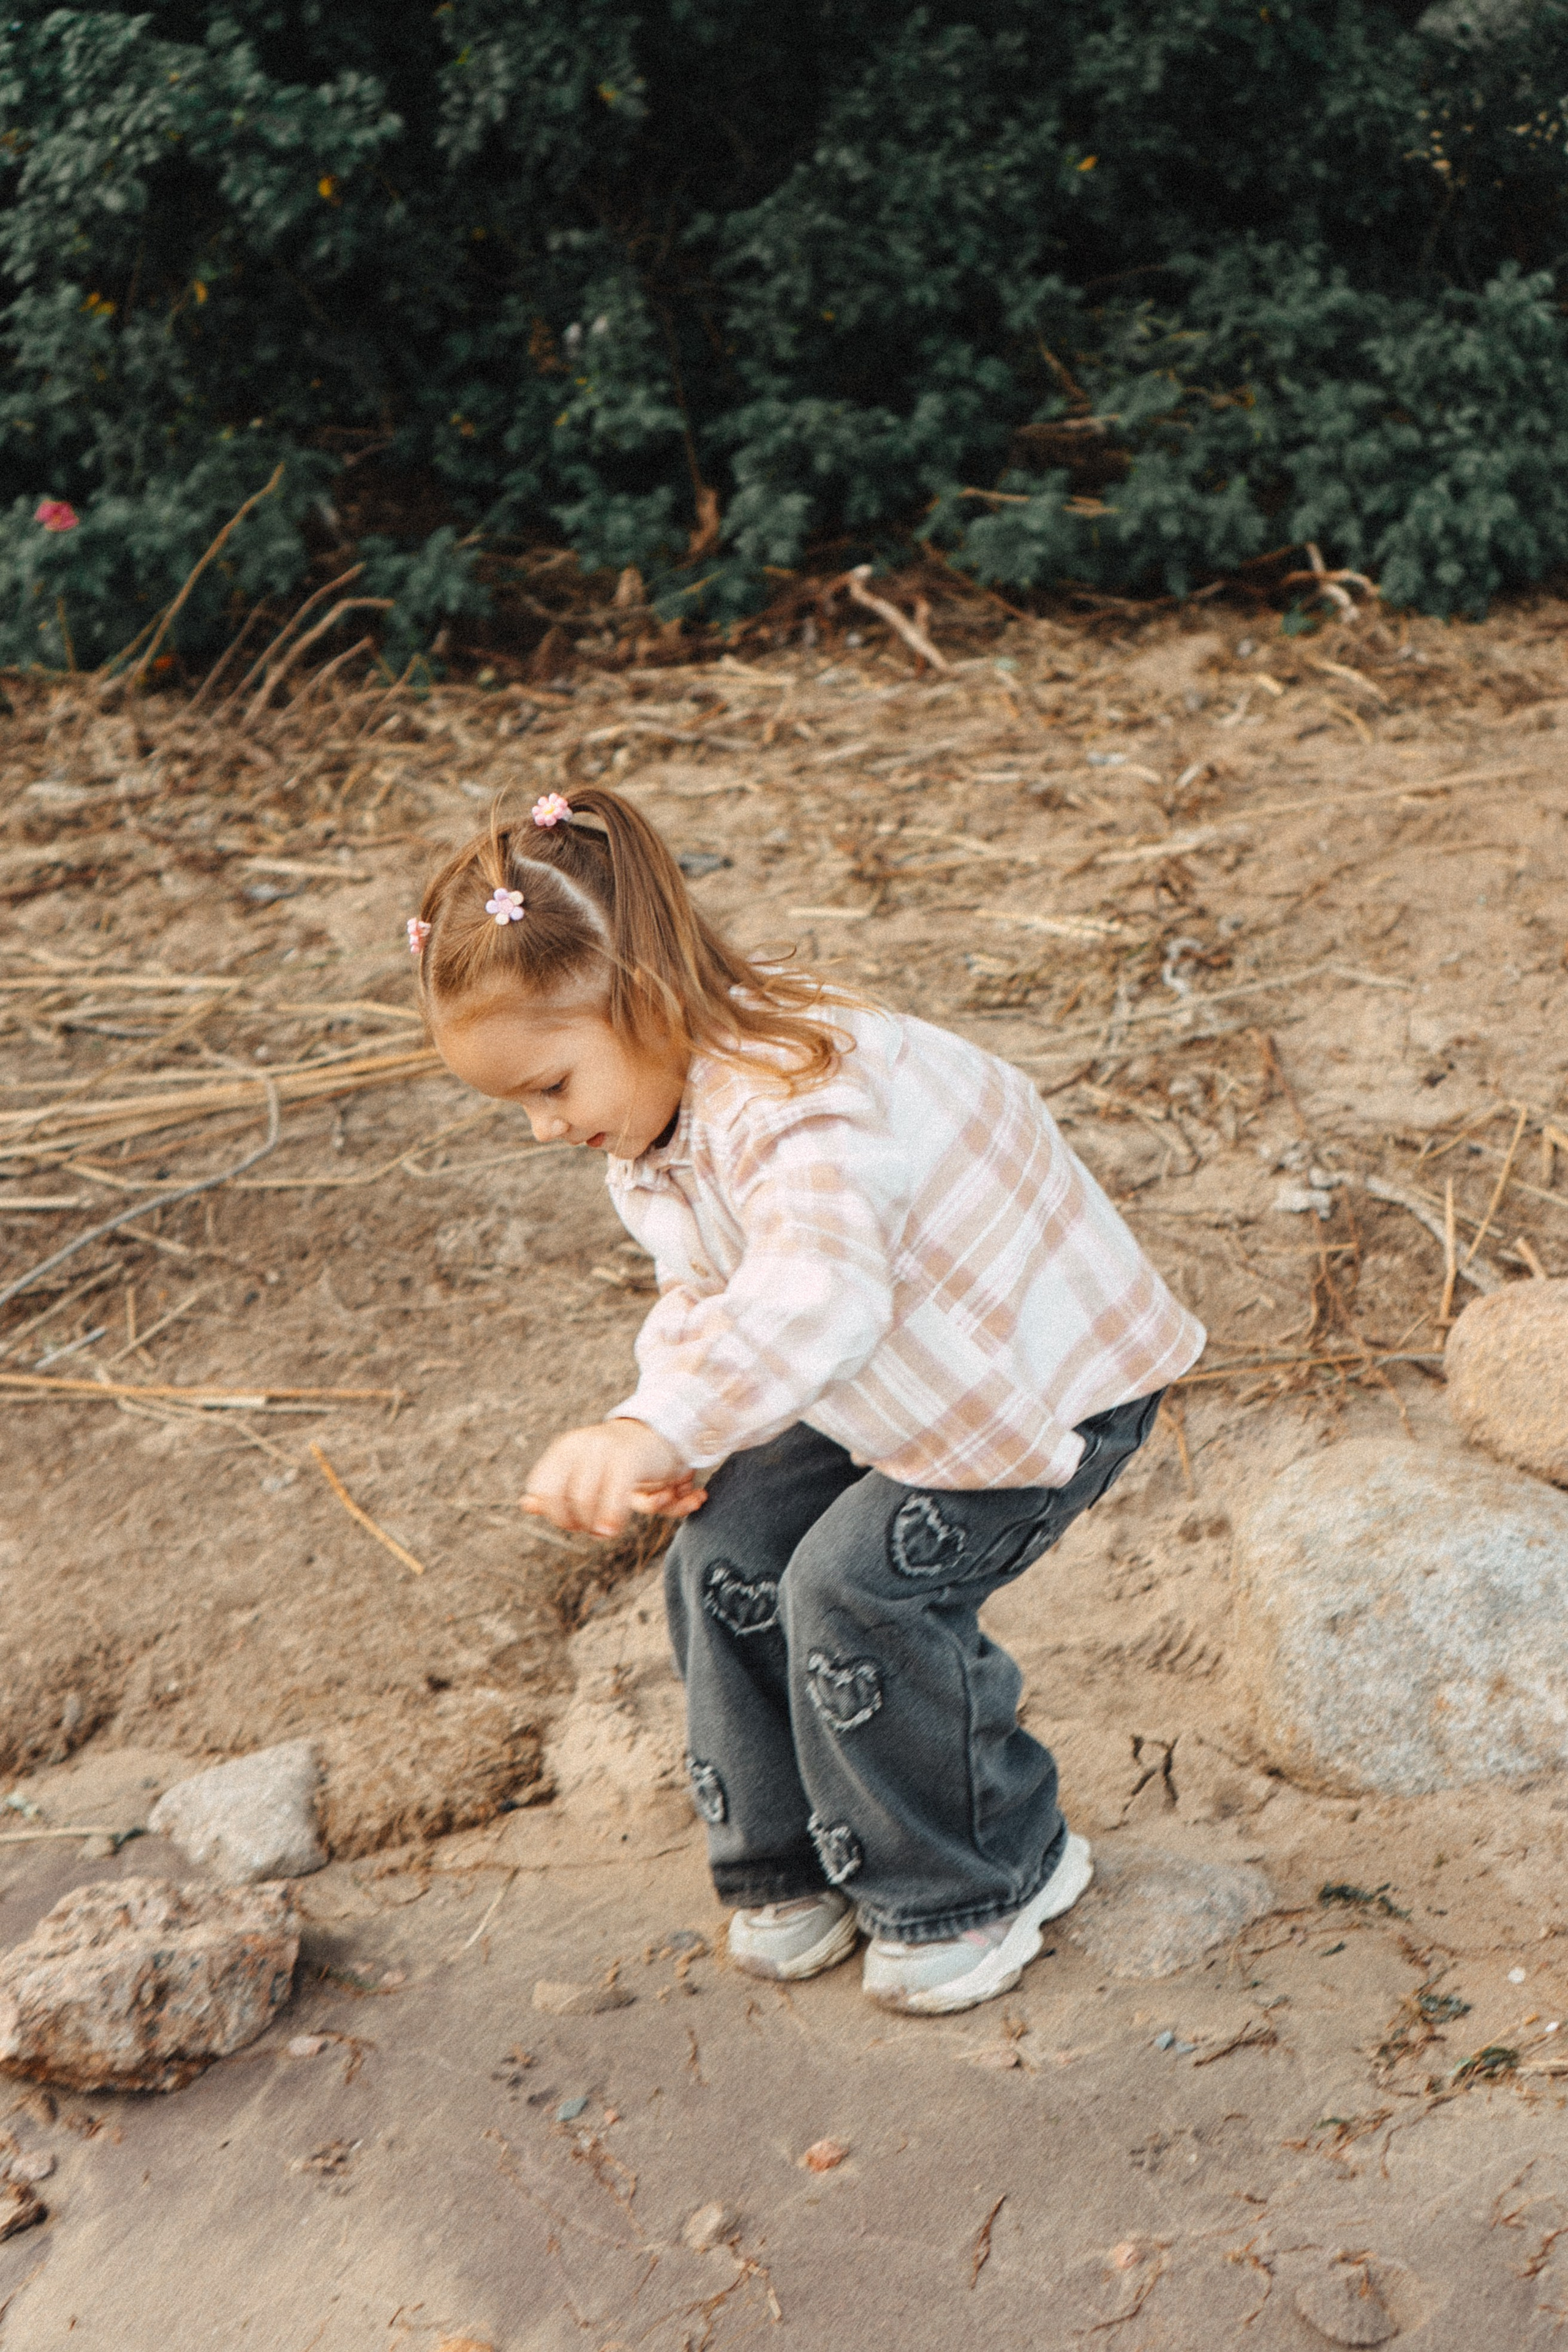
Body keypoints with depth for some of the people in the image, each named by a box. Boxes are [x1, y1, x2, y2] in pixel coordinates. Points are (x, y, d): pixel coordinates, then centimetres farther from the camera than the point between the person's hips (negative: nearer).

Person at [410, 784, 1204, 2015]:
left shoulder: (799, 1104, -37)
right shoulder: (655, 1136, -3)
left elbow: (822, 1293, -56)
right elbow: (704, 1301, 6)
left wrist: (655, 1427, -67)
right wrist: (673, 1445, -14)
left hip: (1046, 1377, -9)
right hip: (890, 1386, 9)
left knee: (857, 1588, -18)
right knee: (726, 1560, 0)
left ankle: (981, 1884, 7)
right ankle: (796, 1864, 20)